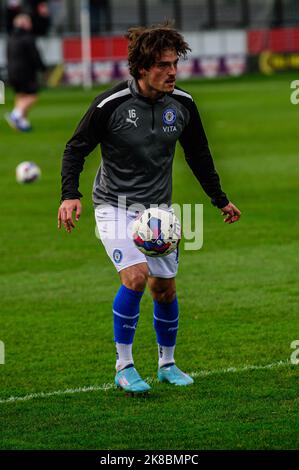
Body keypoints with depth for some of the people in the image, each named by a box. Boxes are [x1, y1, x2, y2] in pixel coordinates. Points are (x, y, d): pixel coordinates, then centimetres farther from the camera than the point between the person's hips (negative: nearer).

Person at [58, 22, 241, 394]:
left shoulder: (182, 105, -4)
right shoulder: (111, 104, -19)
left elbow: (198, 154, 13)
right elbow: (76, 148, -8)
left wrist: (220, 199, 20)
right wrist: (70, 194, -21)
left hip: (158, 207, 5)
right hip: (115, 207, -5)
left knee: (164, 289, 8)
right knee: (136, 275, -23)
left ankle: (167, 364, 29)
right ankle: (123, 367, -10)